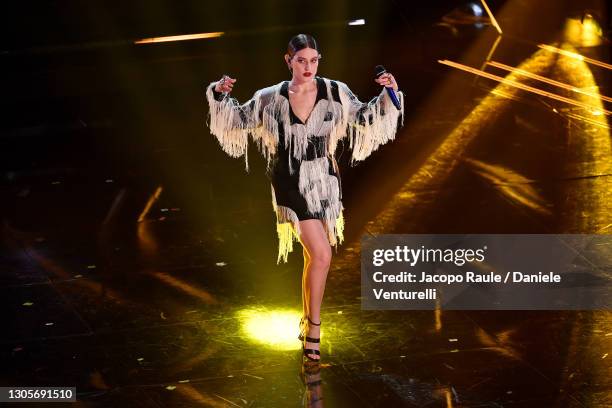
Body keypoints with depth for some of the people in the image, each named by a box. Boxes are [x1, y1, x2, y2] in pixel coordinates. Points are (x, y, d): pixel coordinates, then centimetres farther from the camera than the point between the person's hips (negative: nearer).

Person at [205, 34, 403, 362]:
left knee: (314, 256, 14)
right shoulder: (271, 98, -6)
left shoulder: (335, 92, -3)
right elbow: (239, 119, 6)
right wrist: (220, 95, -9)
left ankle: (306, 324, 32)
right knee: (321, 255, -14)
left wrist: (388, 96, -6)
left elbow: (365, 119, 7)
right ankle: (313, 329, 1)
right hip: (291, 183, -3)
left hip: (324, 180, 3)